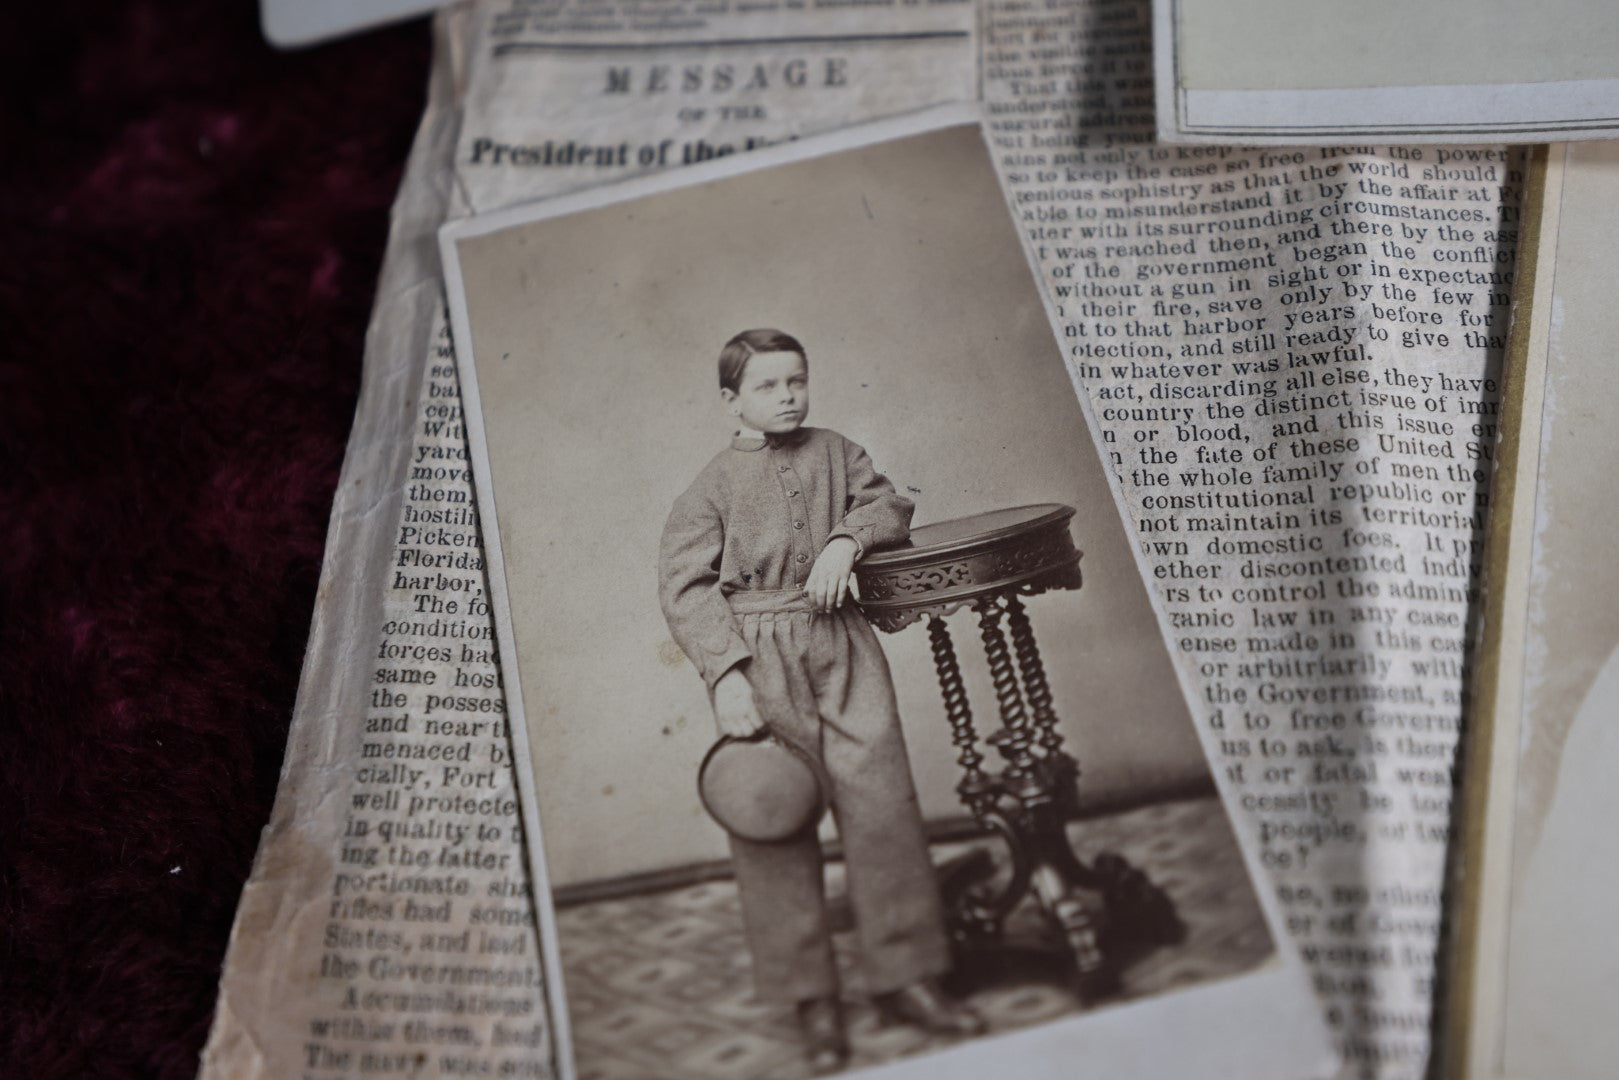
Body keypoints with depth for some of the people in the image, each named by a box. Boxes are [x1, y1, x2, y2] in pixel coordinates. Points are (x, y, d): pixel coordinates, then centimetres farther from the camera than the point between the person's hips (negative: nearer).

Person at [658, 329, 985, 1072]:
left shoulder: (834, 454, 13)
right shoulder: (714, 486, 1)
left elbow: (888, 504, 17)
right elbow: (684, 586, -5)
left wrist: (847, 538, -6)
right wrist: (726, 675, -16)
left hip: (841, 646, 3)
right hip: (759, 658, -3)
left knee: (881, 802, -1)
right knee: (775, 824, 0)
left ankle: (904, 978, 14)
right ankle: (812, 1000, 14)